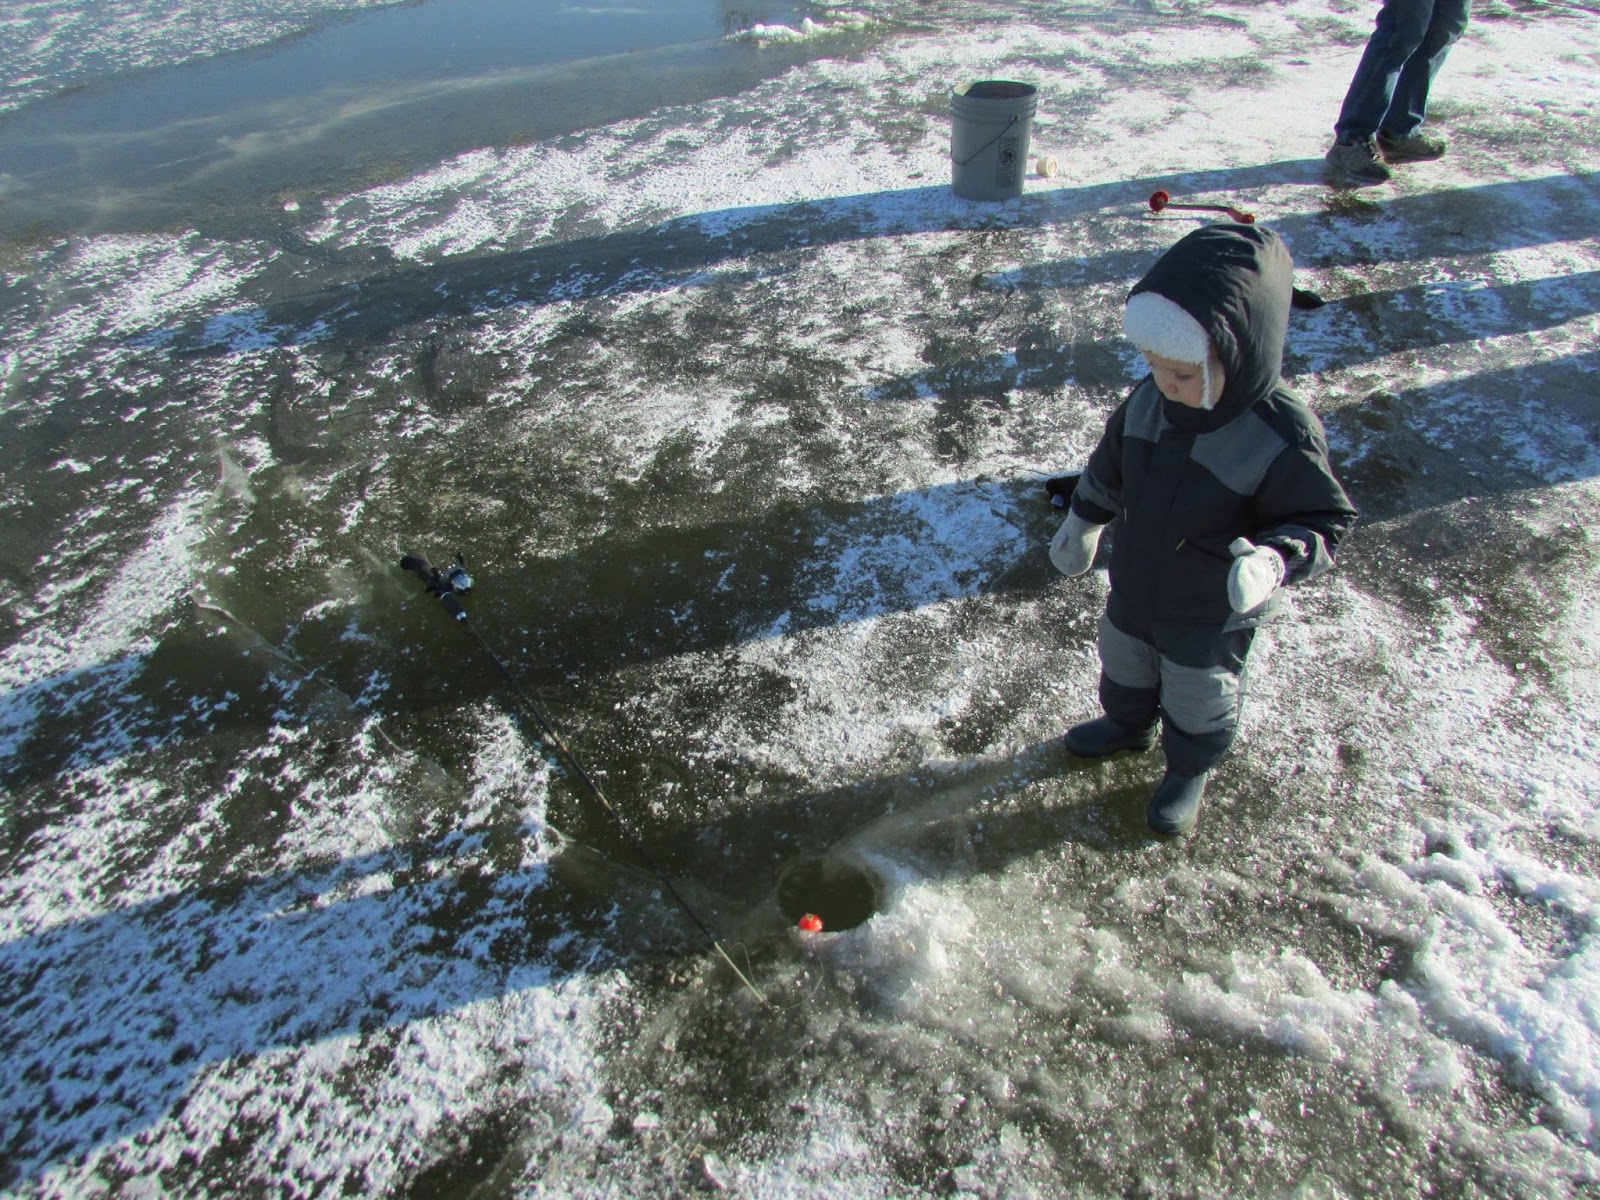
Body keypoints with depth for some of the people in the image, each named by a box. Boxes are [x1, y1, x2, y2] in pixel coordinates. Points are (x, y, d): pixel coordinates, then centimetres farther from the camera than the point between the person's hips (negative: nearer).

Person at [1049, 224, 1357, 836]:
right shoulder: (1150, 399, -15)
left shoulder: (1284, 438, -32)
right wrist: (1081, 522, 15)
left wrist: (1275, 560, -41)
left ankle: (1188, 771, 50)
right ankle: (1129, 725, 61)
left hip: (1212, 618, -5)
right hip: (1132, 590, 5)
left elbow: (1324, 522, -21)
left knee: (1199, 705, 20)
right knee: (1124, 668, 30)